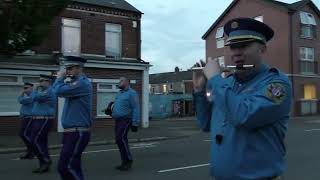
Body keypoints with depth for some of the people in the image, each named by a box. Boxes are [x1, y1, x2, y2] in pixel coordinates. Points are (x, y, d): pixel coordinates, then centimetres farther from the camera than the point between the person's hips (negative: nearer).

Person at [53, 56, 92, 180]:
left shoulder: (82, 83, -15)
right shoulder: (76, 82, 17)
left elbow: (59, 91, -23)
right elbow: (61, 91, 16)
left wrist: (60, 78, -6)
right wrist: (63, 79, 6)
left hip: (78, 133, -10)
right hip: (72, 132, 10)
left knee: (66, 166, -10)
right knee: (72, 166, 16)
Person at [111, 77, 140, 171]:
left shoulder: (132, 93, -7)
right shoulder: (119, 93, 18)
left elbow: (136, 109, -13)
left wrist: (135, 123, -17)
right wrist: (110, 110, 5)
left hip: (125, 120, -8)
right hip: (118, 121, 8)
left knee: (121, 139, -17)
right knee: (119, 140, 6)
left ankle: (128, 161, -6)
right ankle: (125, 162, 14)